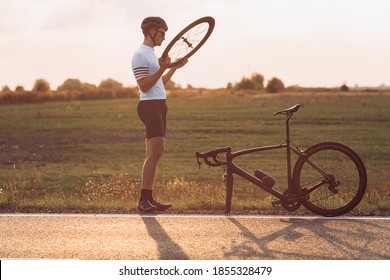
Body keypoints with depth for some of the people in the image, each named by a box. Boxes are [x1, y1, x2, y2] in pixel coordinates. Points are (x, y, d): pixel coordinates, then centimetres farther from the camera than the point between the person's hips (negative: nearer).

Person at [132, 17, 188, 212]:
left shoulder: (151, 54, 21)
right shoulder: (140, 55, -10)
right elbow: (144, 86, -18)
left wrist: (174, 68, 23)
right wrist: (162, 69, -25)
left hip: (159, 106, 10)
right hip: (150, 106, -10)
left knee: (153, 153, 6)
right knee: (156, 151, -17)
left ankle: (148, 199, 7)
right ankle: (144, 200, -18)